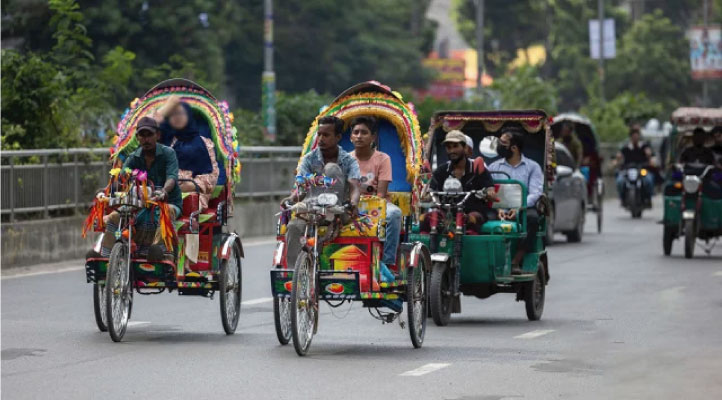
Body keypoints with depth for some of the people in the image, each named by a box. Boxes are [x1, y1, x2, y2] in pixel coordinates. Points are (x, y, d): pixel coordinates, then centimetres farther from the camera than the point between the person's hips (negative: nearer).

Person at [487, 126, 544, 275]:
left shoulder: (532, 167, 12)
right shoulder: (494, 167, 19)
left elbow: (535, 193, -1)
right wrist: (498, 208, -16)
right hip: (499, 211, 1)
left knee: (532, 217, -37)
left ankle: (516, 261, -36)